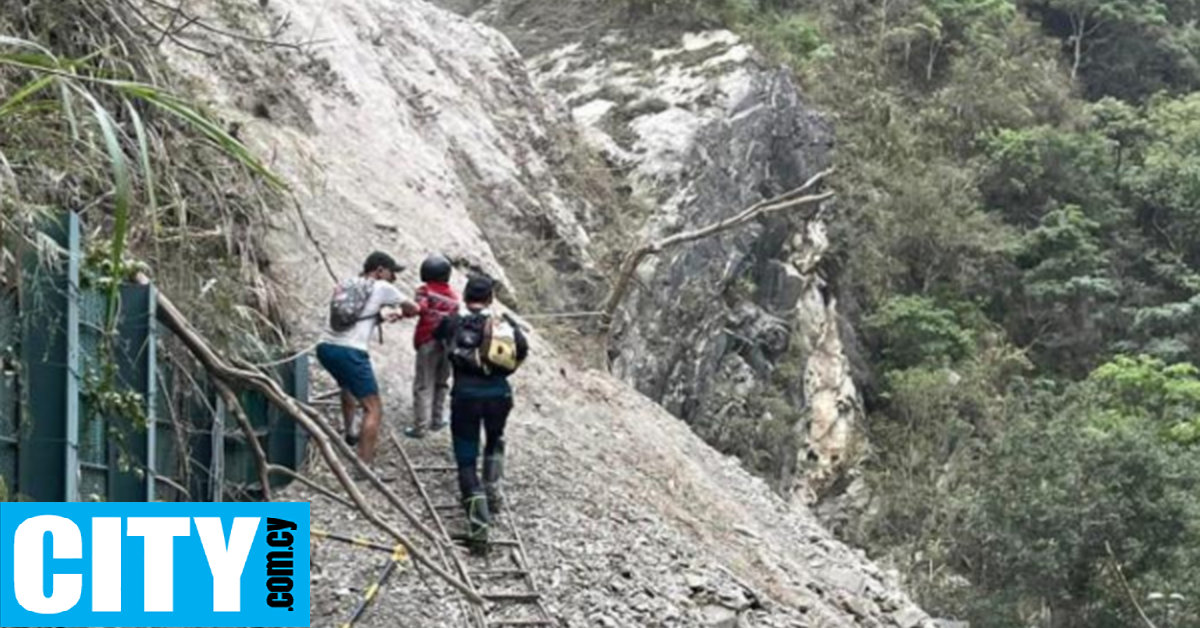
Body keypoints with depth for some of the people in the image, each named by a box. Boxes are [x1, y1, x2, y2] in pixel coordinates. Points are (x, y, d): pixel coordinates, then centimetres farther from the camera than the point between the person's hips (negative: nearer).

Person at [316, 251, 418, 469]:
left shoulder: (344, 286, 21)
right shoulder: (382, 288, 5)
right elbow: (413, 309, 14)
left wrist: (382, 316, 26)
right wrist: (400, 315, 34)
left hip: (326, 347, 8)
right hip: (350, 352, -8)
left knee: (348, 386, 38)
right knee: (374, 409, -3)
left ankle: (350, 434, 52)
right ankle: (364, 466, -13)